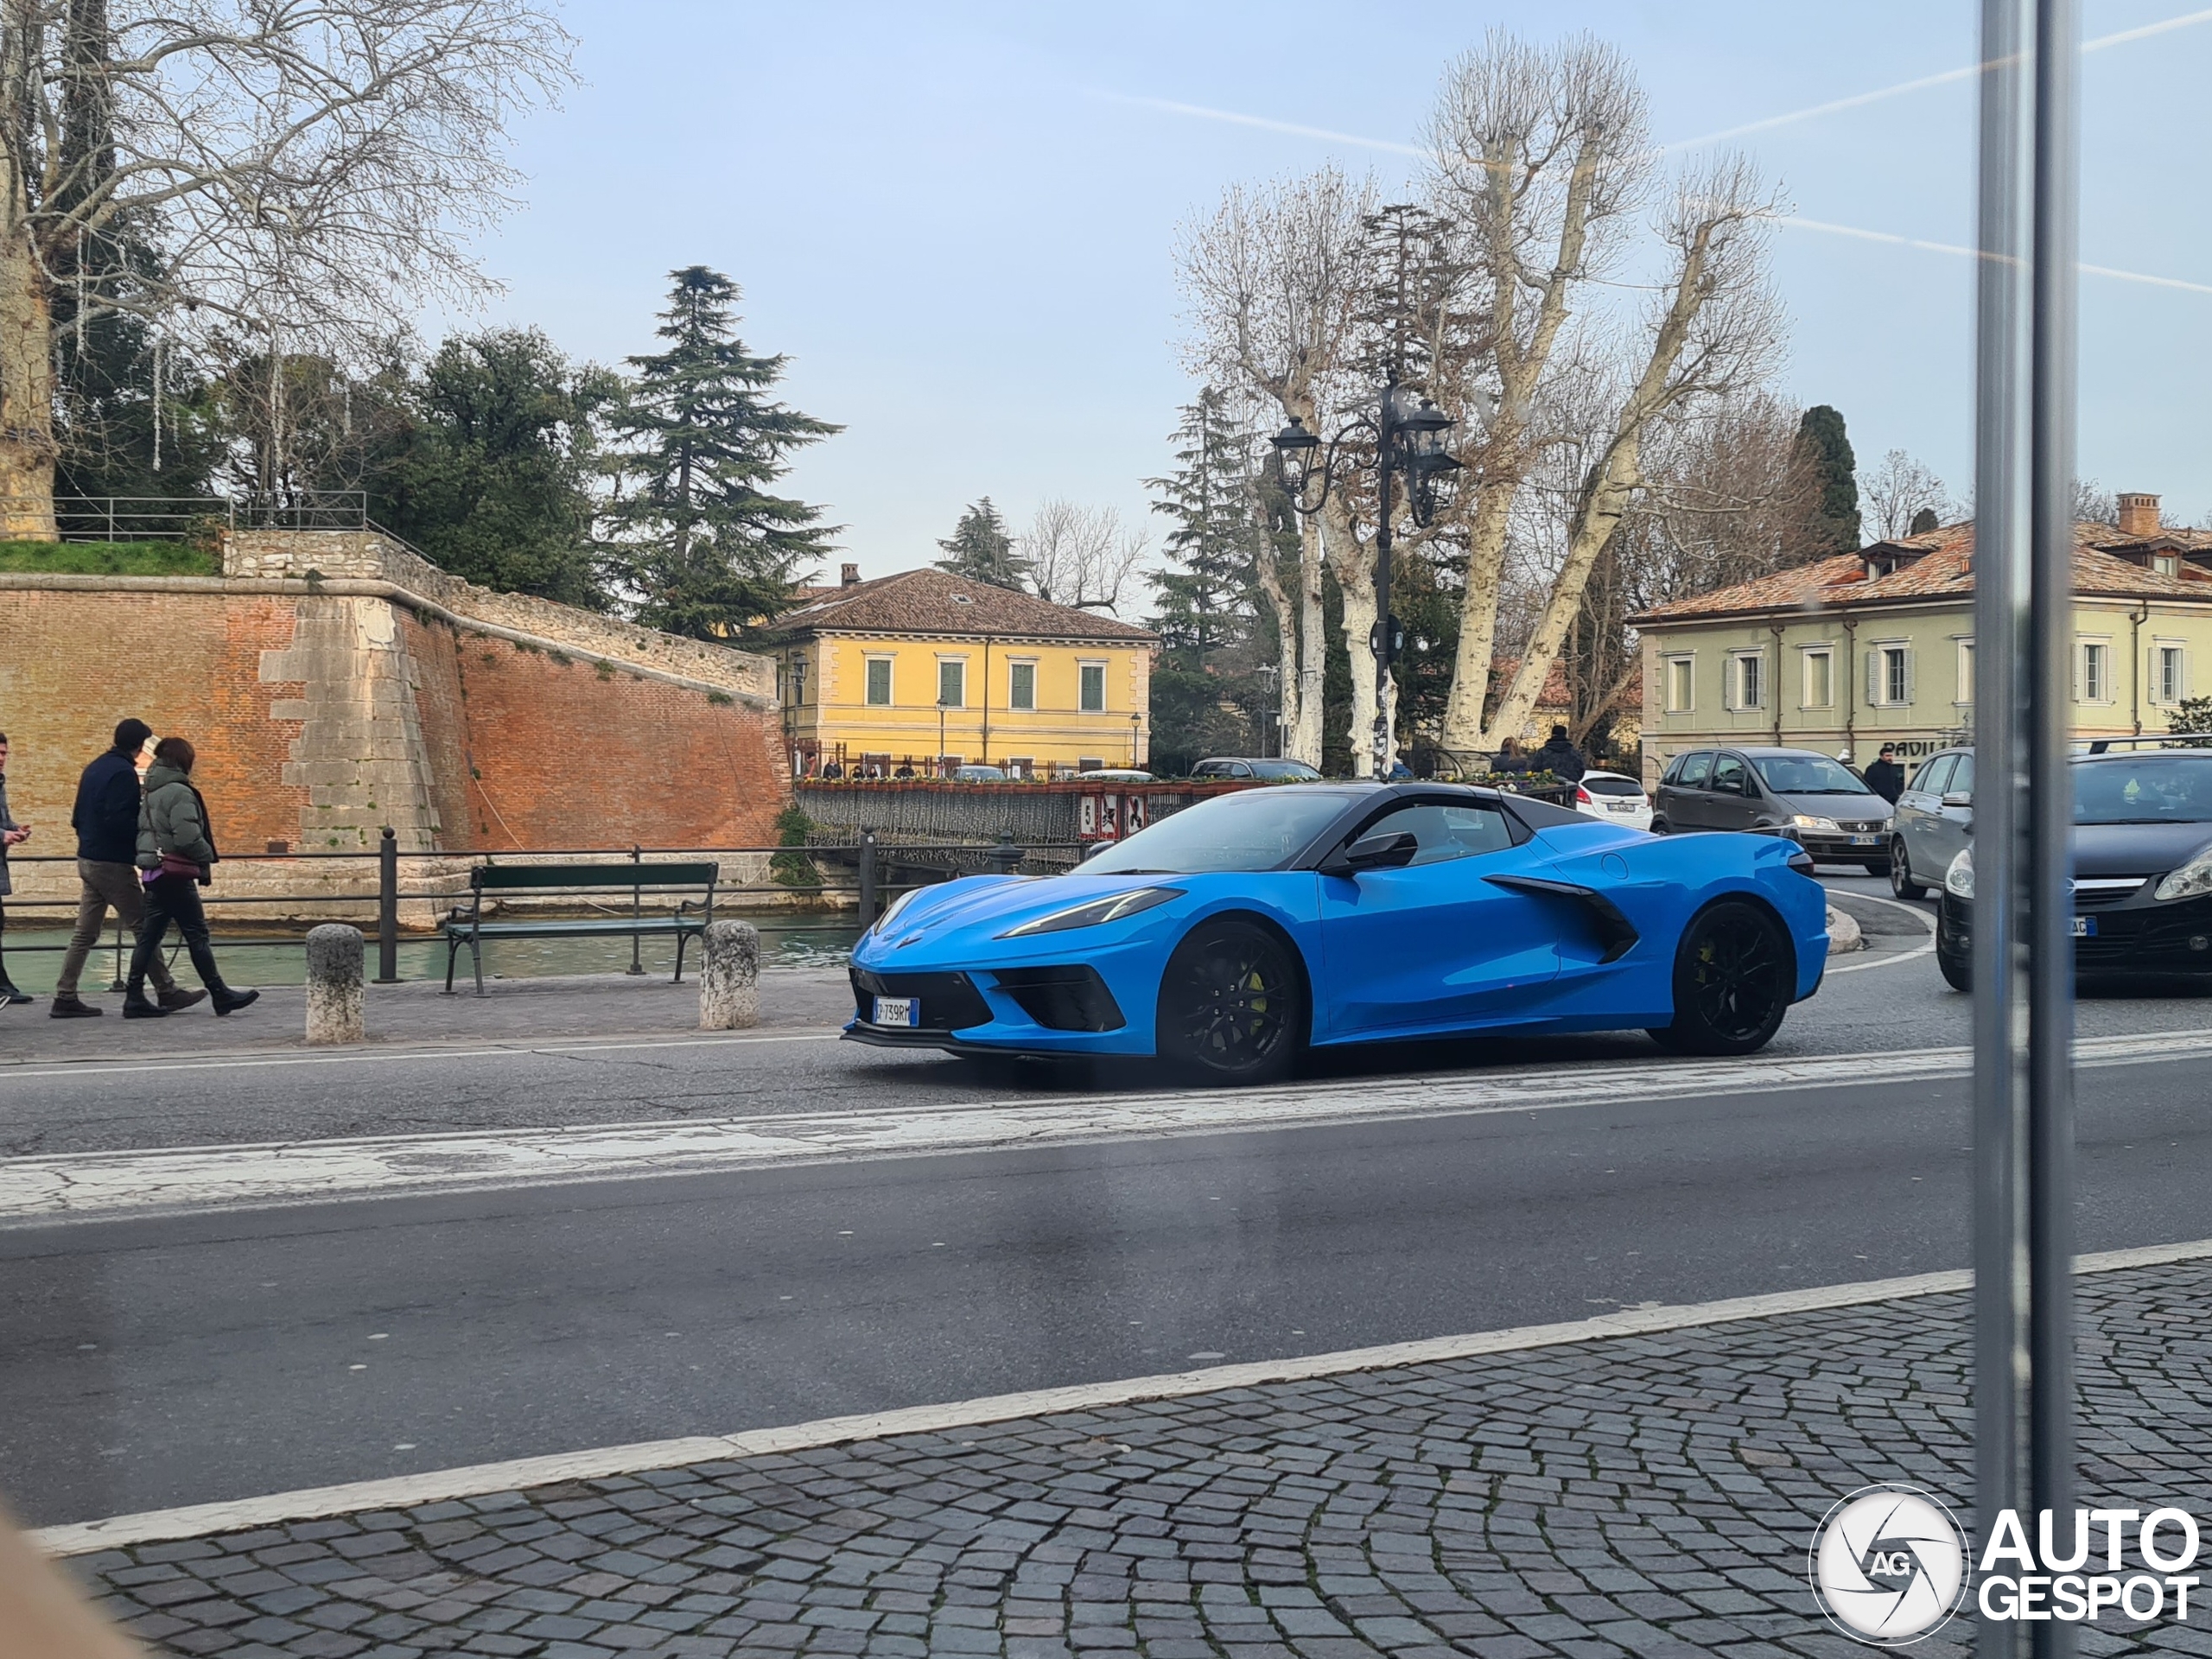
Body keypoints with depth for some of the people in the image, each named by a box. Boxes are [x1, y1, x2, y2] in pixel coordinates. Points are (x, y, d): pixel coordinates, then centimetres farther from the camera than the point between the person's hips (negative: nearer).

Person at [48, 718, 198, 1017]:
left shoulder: (95, 769, 13)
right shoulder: (123, 773, -15)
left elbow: (77, 818, 17)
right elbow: (118, 821, -24)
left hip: (87, 860, 9)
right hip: (113, 864, -9)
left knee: (85, 933, 9)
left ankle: (65, 997, 8)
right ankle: (166, 992, 3)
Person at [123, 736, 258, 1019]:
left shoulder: (151, 793, 14)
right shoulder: (179, 792, -13)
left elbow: (140, 830, 15)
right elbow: (187, 836, -21)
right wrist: (207, 858, -5)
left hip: (154, 873, 9)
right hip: (175, 873, -9)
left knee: (149, 935, 8)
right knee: (197, 934, -3)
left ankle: (135, 998, 7)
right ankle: (220, 995, 2)